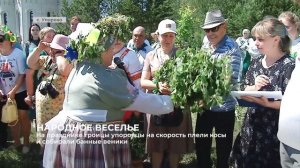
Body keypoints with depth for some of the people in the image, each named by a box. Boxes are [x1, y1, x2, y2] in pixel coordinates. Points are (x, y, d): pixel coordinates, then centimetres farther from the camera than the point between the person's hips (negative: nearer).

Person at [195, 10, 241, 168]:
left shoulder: (232, 48, -13)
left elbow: (232, 79, -21)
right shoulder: (205, 46, 7)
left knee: (223, 149, 10)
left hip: (224, 107, -6)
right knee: (201, 145, 18)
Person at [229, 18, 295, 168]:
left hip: (275, 131, -6)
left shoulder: (289, 66, -13)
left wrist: (267, 103, -31)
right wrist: (254, 87, -11)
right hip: (252, 127, 6)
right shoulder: (256, 63, 7)